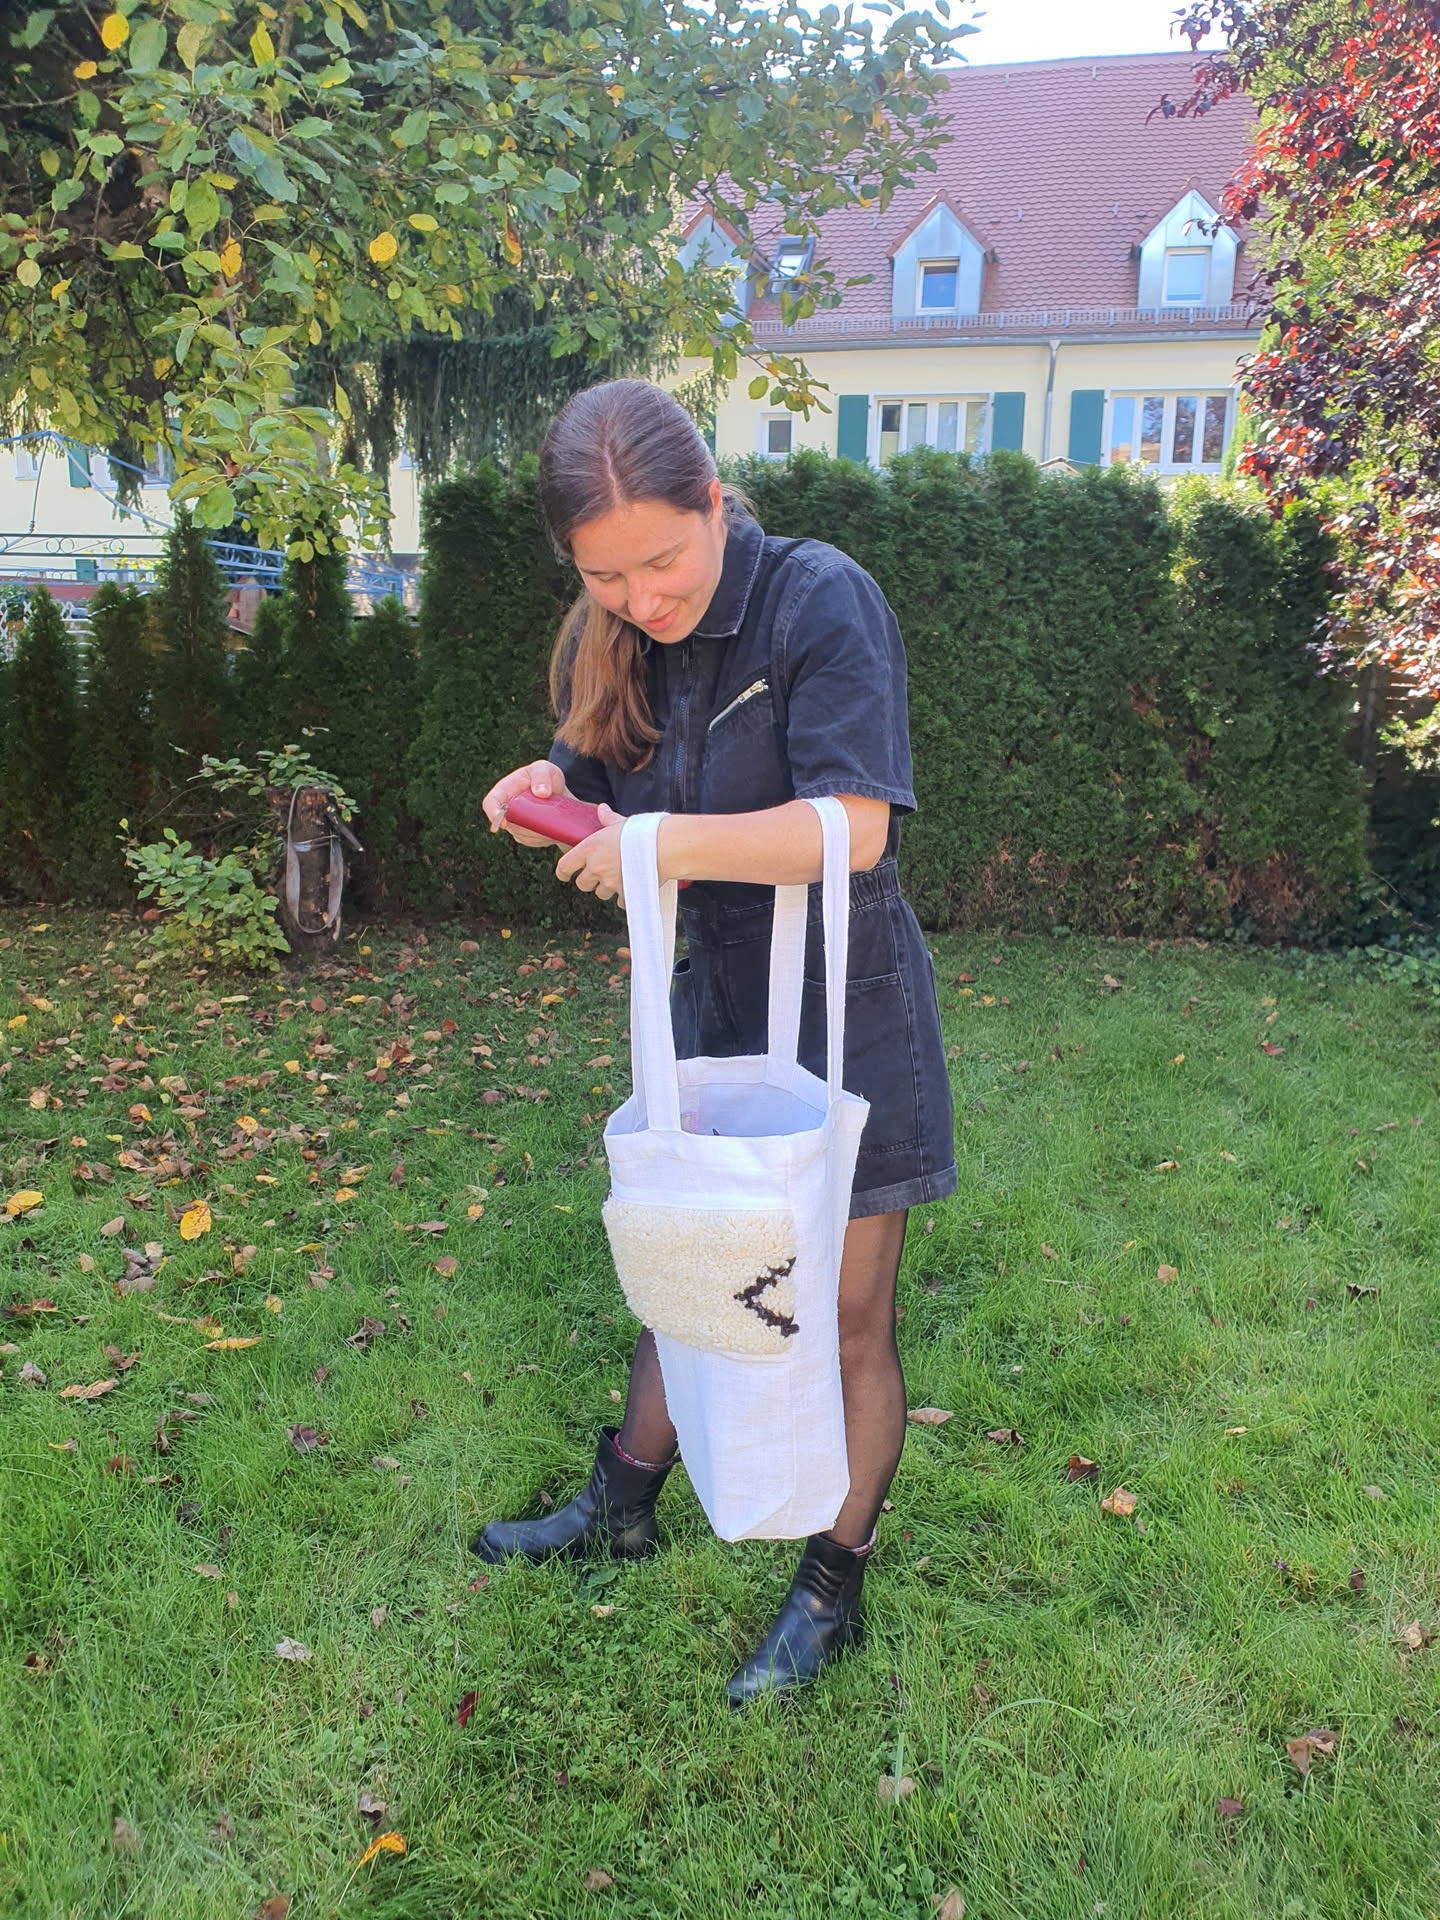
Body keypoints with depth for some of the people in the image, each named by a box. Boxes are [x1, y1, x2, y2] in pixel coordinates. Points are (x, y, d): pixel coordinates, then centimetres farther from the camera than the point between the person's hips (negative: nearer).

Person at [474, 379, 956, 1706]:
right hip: (712, 999, 6)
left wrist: (666, 843, -28)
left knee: (849, 1318, 9)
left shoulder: (820, 601, -19)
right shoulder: (618, 642, 2)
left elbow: (852, 828, -26)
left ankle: (833, 1591, 29)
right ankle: (626, 1509, 42)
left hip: (845, 1011, -6)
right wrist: (559, 795, -8)